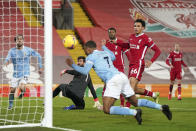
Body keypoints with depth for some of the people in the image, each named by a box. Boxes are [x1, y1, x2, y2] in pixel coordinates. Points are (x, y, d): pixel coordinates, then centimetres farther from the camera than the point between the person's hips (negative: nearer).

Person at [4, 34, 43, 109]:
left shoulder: (28, 50, -3)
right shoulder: (12, 51, -2)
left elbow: (38, 56, 9)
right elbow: (7, 59, -14)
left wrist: (40, 67, 9)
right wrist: (7, 62, -39)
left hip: (25, 73, -2)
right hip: (16, 74, 2)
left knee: (22, 87, -25)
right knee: (12, 90, 0)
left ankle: (22, 92, 11)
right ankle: (10, 105, 20)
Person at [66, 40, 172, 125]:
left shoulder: (91, 57, 5)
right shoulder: (104, 53, 25)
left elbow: (85, 71, -9)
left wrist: (73, 65, 0)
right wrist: (104, 46, 59)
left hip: (113, 80, -8)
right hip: (122, 76, 8)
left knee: (106, 109, -10)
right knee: (135, 102, 23)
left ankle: (135, 113, -24)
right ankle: (161, 107, 11)